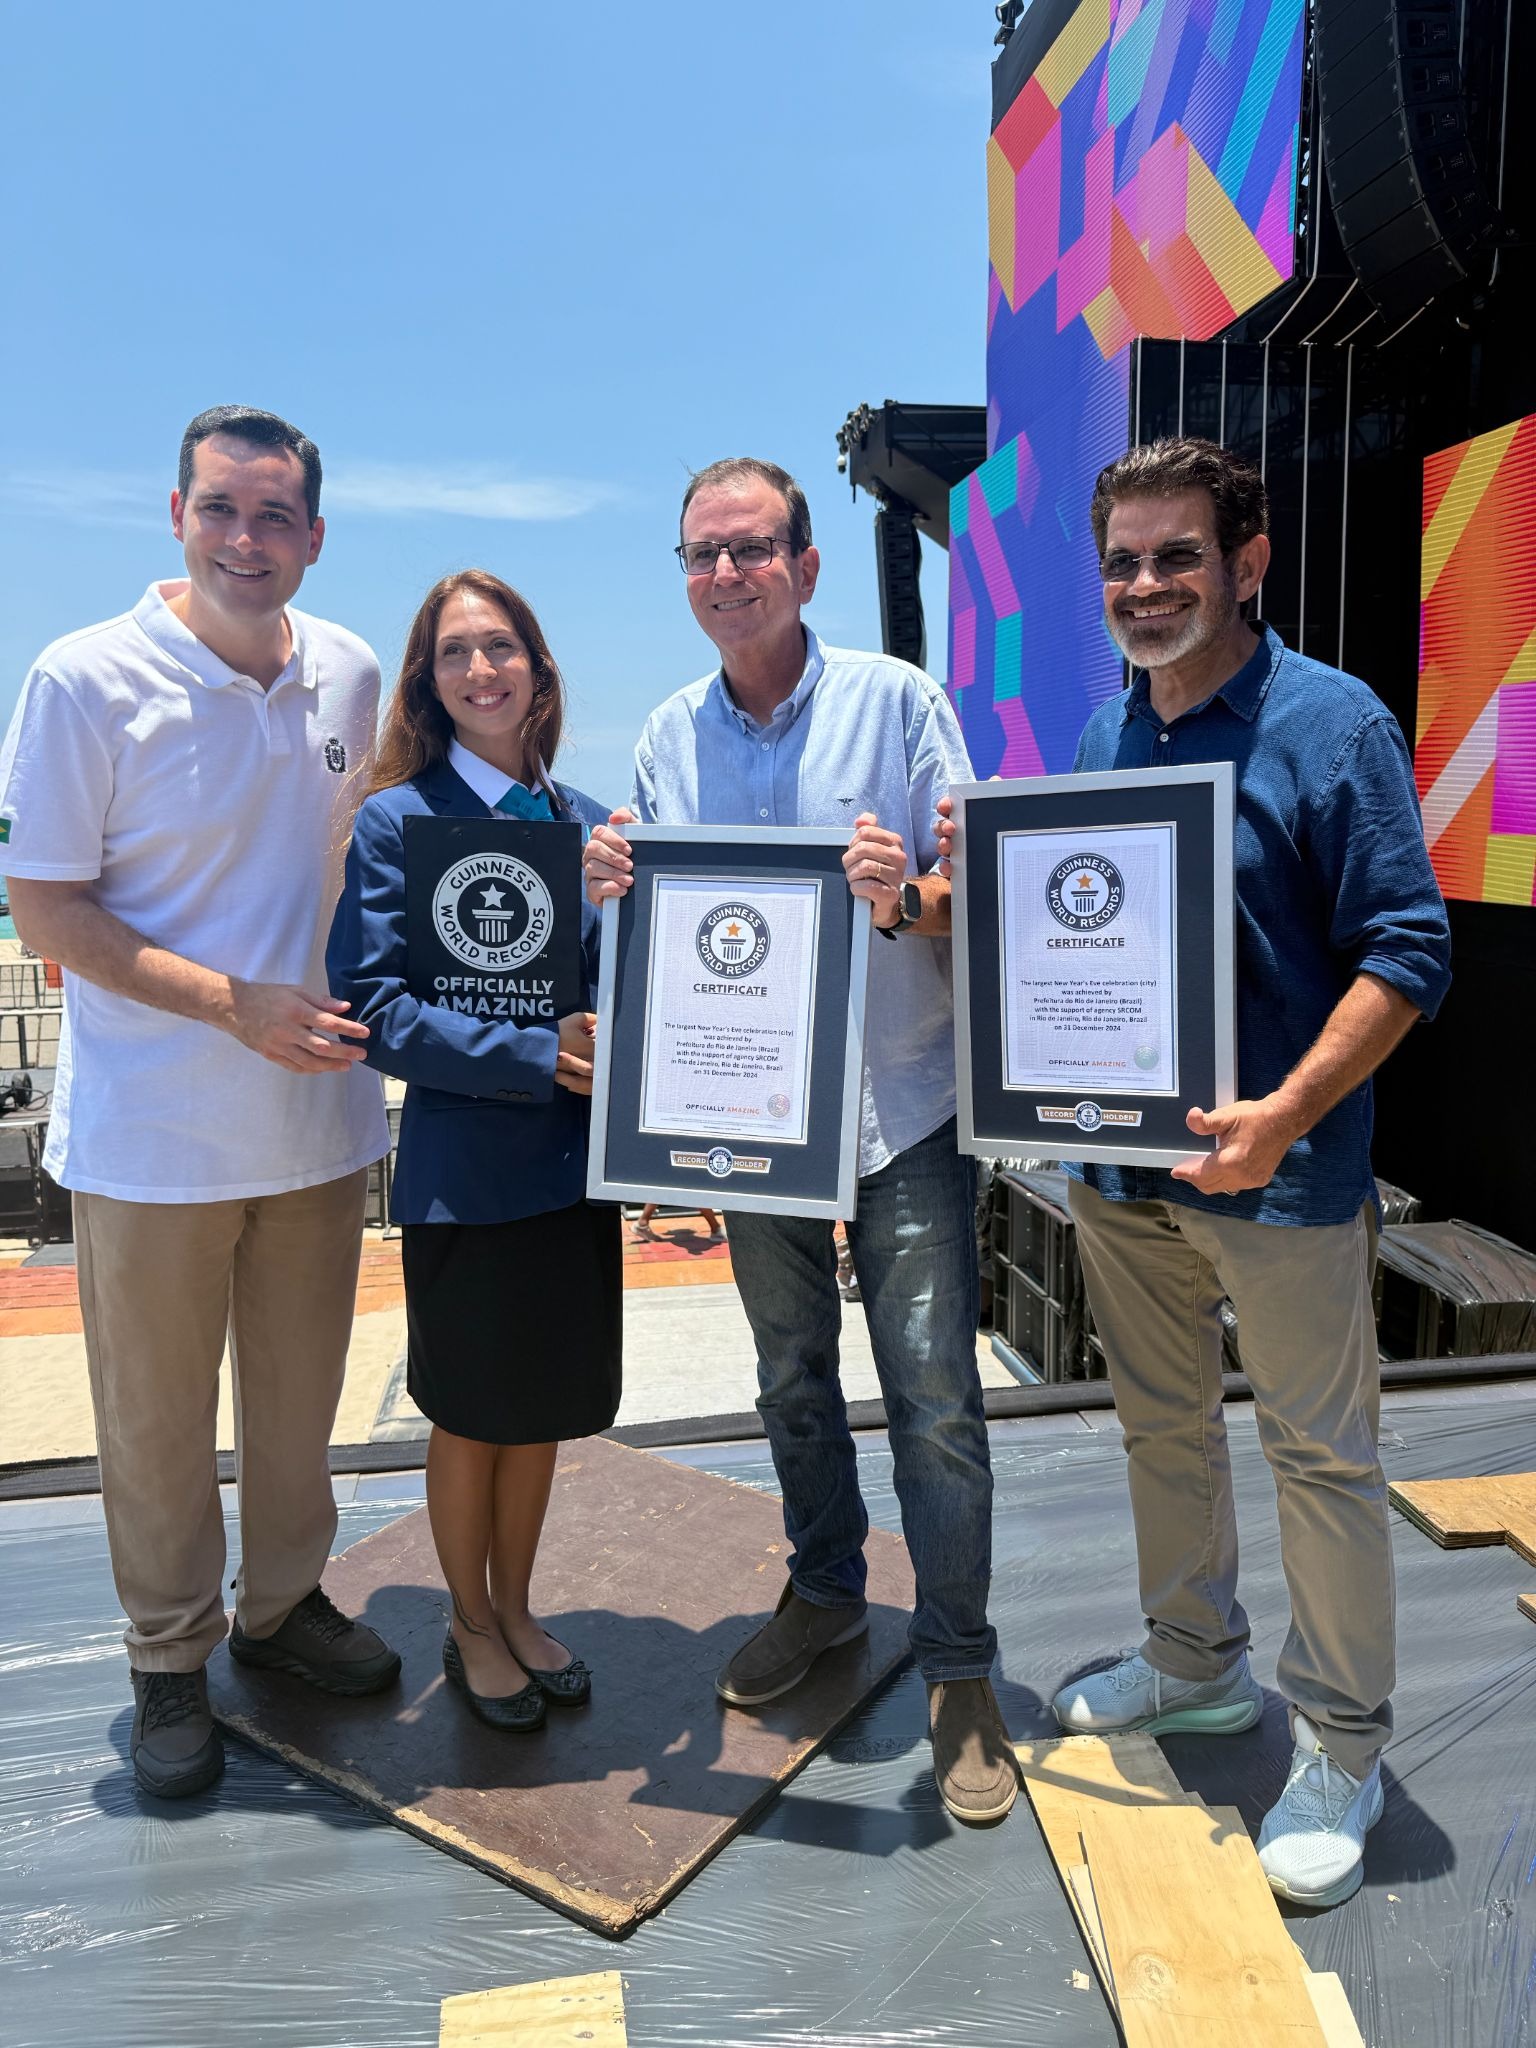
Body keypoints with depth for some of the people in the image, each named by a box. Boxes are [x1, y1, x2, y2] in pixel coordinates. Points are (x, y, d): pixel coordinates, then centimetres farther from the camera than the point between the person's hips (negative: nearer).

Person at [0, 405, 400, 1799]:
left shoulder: (349, 675, 2)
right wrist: (237, 1005, -19)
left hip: (320, 1116, 4)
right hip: (152, 1130, -3)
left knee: (300, 1395, 18)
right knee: (156, 1419, 12)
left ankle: (284, 1604, 41)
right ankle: (171, 1661, 34)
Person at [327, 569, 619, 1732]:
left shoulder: (581, 820, 6)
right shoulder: (398, 821, -8)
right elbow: (374, 1005, -15)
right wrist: (532, 1056, -22)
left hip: (574, 1161, 5)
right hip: (466, 1172, -4)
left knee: (548, 1406, 18)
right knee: (473, 1414, 13)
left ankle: (516, 1610, 41)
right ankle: (471, 1628, 37)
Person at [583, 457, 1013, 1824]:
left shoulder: (897, 700, -6)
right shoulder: (668, 739, 5)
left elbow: (972, 900, -7)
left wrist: (904, 893, -28)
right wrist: (614, 890, -12)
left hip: (903, 1107, -4)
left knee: (934, 1397, -1)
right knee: (792, 1381, 19)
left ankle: (960, 1669, 20)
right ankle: (826, 1592, 42)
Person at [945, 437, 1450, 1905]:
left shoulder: (1332, 724, -11)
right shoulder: (1107, 730, 8)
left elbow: (1407, 953, -15)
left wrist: (1281, 1115, -25)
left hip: (1281, 1173, -6)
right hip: (1120, 1158, 6)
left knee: (1320, 1454, 8)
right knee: (1162, 1423, 19)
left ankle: (1339, 1746, 27)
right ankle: (1195, 1665, 41)